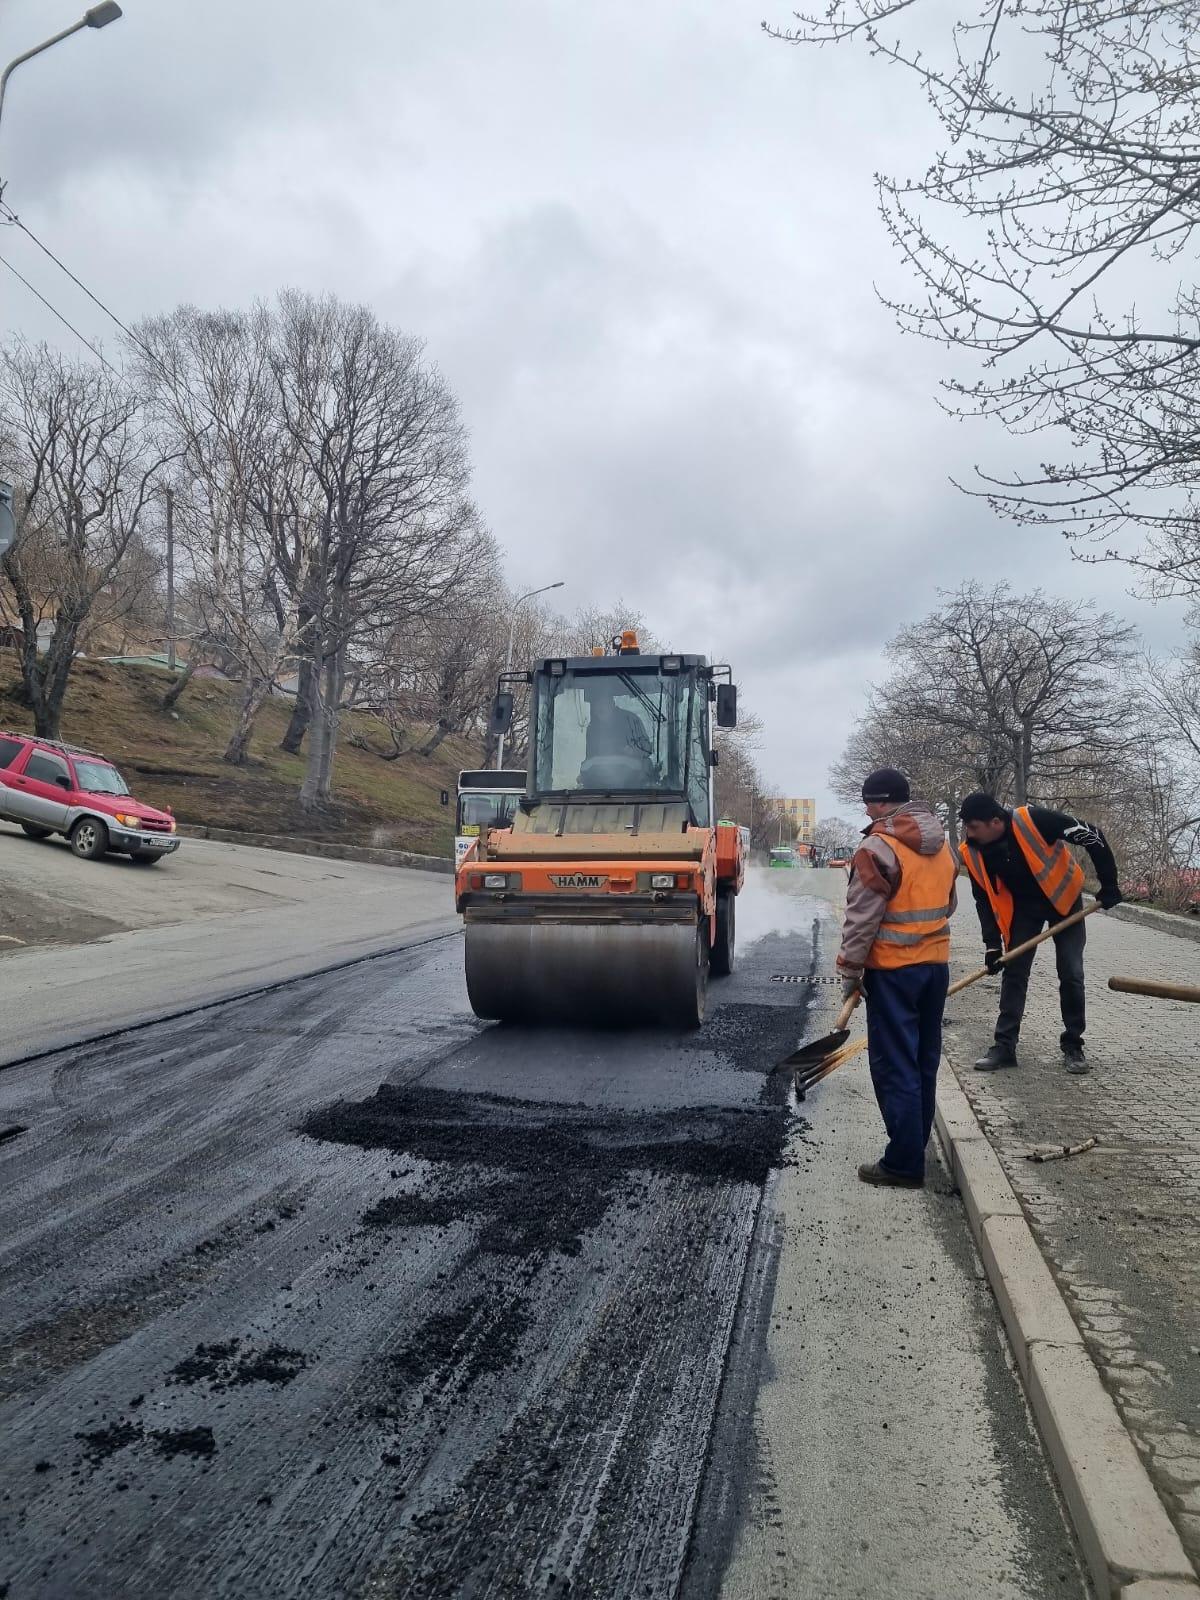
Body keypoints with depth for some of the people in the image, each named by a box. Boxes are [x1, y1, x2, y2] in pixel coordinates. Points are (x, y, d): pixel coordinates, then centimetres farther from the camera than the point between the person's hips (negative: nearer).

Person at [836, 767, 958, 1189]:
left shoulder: (879, 846, -16)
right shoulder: (942, 844, 9)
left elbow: (862, 918, -16)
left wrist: (850, 970, -7)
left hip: (893, 969, -8)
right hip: (937, 964, 8)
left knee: (895, 1066, -1)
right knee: (924, 1060, 17)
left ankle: (904, 1163, 3)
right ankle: (916, 1144, 28)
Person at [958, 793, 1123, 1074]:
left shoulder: (1033, 820, -33)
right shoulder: (973, 852, -19)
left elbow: (1092, 837, -24)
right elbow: (984, 900, -6)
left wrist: (1108, 884, -19)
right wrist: (992, 944, -11)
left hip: (1062, 897, -3)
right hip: (1023, 906, 3)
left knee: (1071, 974, -1)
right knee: (1013, 973, -1)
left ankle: (1073, 1044, 13)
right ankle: (1005, 1046, 4)